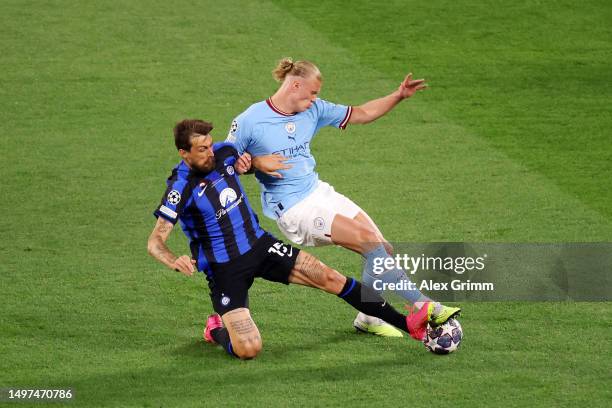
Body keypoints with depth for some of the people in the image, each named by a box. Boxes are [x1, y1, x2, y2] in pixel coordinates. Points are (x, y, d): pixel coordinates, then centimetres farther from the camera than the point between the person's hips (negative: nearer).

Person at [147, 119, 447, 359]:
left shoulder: (225, 153, -4)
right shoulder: (181, 187, -22)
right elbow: (155, 243, -24)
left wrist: (246, 164, -1)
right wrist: (174, 262, -45)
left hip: (259, 244, 6)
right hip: (224, 269, -5)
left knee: (330, 278, -3)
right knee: (248, 349, -19)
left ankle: (407, 323, 4)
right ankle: (216, 328, 16)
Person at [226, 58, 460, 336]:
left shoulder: (314, 110, 5)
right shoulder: (249, 121, -12)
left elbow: (360, 114, 13)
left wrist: (398, 96, 2)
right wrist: (256, 162, -23)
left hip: (320, 192, 8)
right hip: (294, 209, -8)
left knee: (383, 251, -1)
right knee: (370, 241, -20)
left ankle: (368, 317, 21)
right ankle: (422, 306, -14)